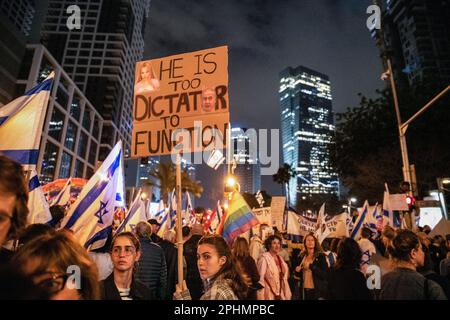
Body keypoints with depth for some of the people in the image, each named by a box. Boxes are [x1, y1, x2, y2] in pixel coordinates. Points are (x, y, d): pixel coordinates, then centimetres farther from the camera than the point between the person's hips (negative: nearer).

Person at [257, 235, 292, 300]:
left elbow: (284, 277, 15)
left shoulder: (280, 258, 10)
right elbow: (260, 278, -14)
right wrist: (261, 296, -15)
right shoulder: (264, 258, -13)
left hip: (280, 294, 7)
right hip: (269, 294, -6)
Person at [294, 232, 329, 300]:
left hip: (317, 291, -4)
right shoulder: (302, 256, 7)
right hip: (304, 290, 4)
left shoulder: (320, 256, -5)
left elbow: (325, 274, -12)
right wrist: (297, 271, -5)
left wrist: (311, 266, -18)